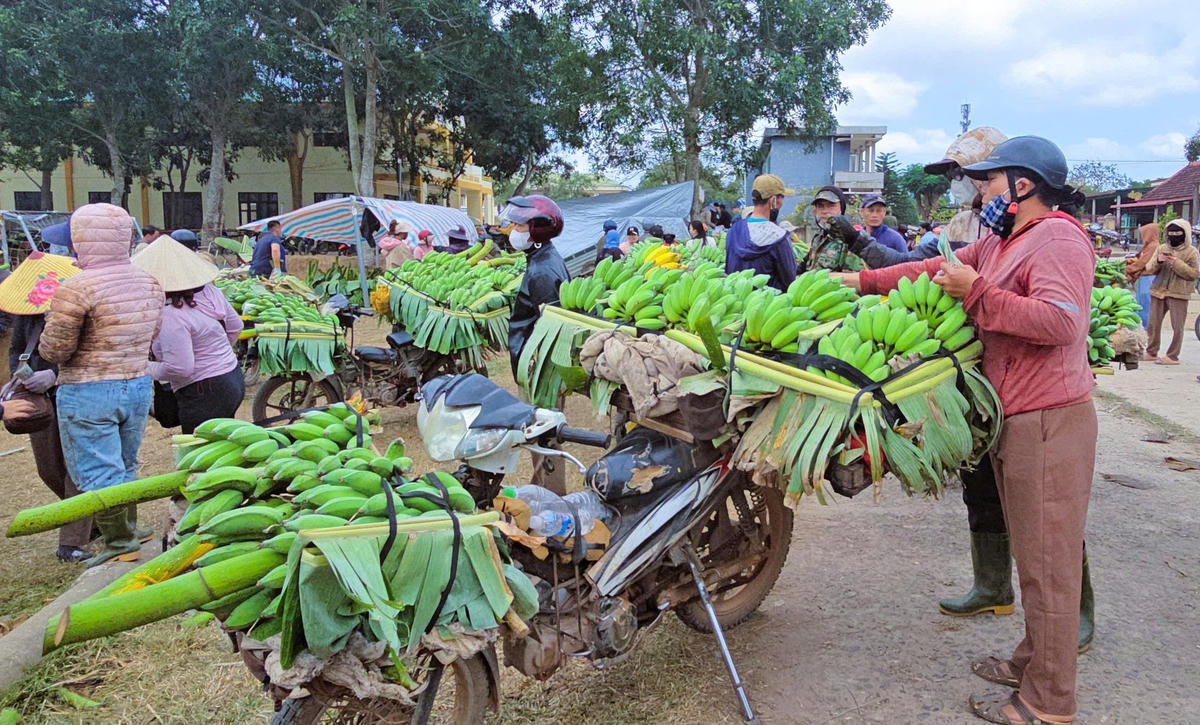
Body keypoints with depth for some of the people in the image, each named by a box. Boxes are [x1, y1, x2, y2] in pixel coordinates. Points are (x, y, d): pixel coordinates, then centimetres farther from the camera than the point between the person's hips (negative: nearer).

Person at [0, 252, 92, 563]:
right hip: (41, 400, 6)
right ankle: (90, 517, 35)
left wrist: (53, 374, -29)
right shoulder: (25, 311, 4)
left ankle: (72, 543, 3)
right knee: (49, 470, 13)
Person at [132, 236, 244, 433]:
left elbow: (180, 369, -25)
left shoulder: (170, 315, -24)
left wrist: (146, 368, -8)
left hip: (203, 397, -9)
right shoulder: (209, 291, 1)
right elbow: (235, 326, 14)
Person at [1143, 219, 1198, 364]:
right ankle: (1151, 352, 21)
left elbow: (1194, 274, -10)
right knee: (1153, 324, 9)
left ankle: (1172, 356, 2)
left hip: (1178, 294, -4)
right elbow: (1149, 269, 6)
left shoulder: (1191, 252, -1)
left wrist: (1177, 263, -19)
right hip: (1158, 291, 4)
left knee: (1177, 327, -3)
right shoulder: (1162, 248, 10)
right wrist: (1158, 261, -14)